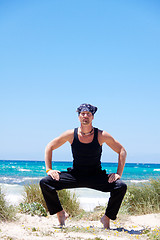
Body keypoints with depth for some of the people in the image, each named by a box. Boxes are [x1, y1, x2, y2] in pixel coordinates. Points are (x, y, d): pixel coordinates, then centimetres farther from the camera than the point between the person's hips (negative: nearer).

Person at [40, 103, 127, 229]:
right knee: (45, 183, -17)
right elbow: (49, 147, 3)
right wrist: (49, 169, -6)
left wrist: (119, 174, -11)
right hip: (75, 175, 1)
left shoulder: (101, 135, -12)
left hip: (97, 176, -1)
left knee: (121, 186, -25)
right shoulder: (71, 134, -8)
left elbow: (122, 151, -3)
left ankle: (107, 218, -1)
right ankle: (61, 213, 4)